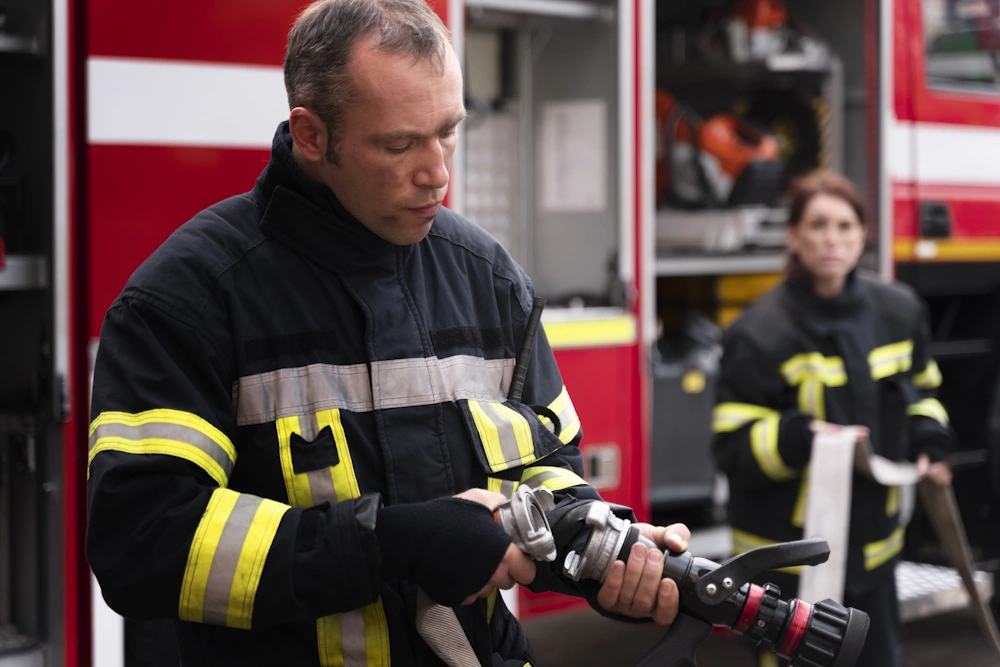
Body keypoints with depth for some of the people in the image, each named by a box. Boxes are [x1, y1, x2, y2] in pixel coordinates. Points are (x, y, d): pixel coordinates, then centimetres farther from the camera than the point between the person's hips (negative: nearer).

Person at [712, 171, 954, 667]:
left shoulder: (898, 312, 3)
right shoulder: (760, 334, -14)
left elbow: (920, 387, 22)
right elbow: (733, 448, -14)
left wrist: (928, 443, 4)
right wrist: (799, 438, -30)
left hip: (871, 541, 5)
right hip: (788, 546, -5)